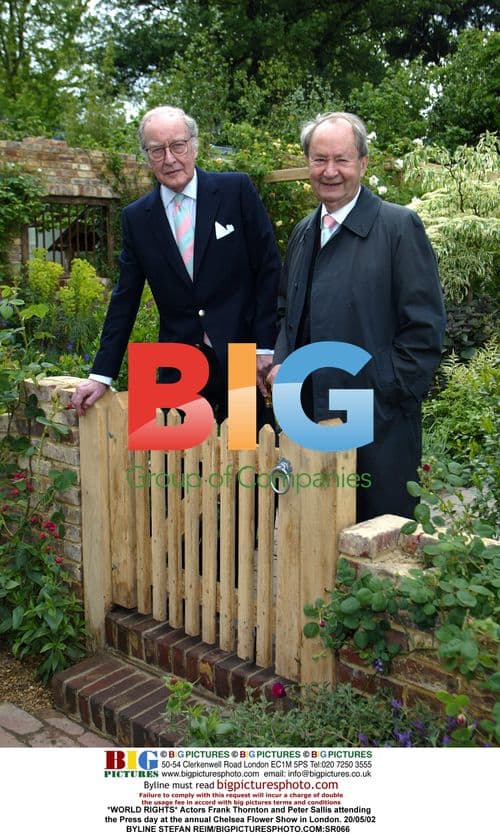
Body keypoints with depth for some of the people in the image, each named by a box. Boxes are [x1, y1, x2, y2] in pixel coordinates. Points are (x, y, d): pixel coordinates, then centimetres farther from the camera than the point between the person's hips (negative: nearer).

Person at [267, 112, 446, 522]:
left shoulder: (399, 226, -8)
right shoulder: (304, 231, 14)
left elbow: (425, 327, -10)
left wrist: (388, 397, -12)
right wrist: (280, 362, 5)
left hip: (378, 427, -6)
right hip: (310, 419, 6)